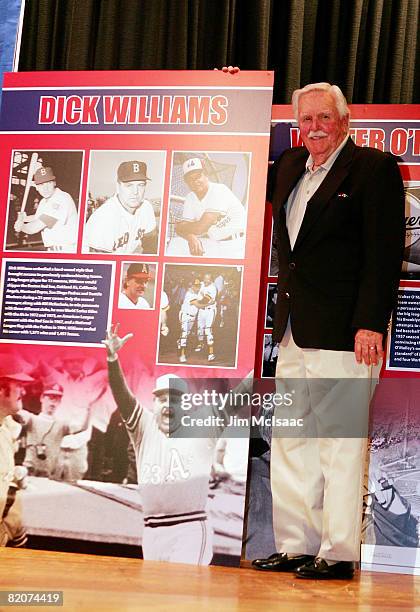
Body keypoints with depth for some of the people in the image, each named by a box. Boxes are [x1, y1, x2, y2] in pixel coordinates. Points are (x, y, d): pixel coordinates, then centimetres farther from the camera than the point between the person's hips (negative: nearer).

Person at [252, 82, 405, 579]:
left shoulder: (374, 168, -6)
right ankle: (295, 547, 21)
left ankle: (338, 553, 5)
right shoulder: (290, 166, 15)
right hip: (294, 332, 8)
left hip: (342, 333, -8)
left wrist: (371, 324, -19)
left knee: (340, 443, -3)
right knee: (289, 442, 12)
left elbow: (385, 253, -11)